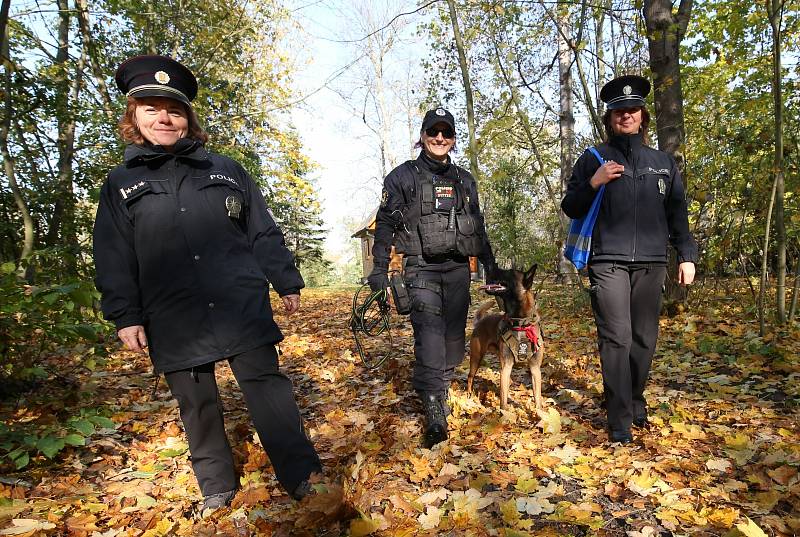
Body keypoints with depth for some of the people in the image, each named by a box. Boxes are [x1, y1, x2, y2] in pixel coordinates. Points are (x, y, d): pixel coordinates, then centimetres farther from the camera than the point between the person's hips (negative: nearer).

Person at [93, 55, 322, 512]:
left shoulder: (226, 170, 9)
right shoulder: (121, 184, 10)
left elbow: (264, 233, 8)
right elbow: (114, 259, 8)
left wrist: (287, 282, 5)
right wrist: (125, 316, 2)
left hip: (243, 309, -1)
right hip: (174, 322, 2)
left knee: (268, 386, -1)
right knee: (198, 405, 11)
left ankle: (302, 474, 11)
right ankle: (217, 486, 29)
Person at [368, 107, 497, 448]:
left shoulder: (465, 180, 16)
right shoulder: (403, 176, 4)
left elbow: (479, 228, 21)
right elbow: (384, 225, 3)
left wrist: (491, 266, 18)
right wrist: (379, 269, -3)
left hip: (458, 268, 5)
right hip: (421, 268, -4)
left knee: (453, 335, 5)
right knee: (429, 331, -17)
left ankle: (441, 392, 22)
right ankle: (434, 412, -17)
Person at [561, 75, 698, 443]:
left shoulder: (663, 162, 17)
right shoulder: (593, 160, 8)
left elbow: (677, 213, 18)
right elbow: (570, 208, 5)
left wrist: (687, 255, 11)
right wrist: (593, 183, -11)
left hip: (651, 263, 4)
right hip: (608, 262, -3)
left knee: (645, 338, 7)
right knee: (616, 338, -8)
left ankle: (636, 401, 27)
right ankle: (620, 420, -1)